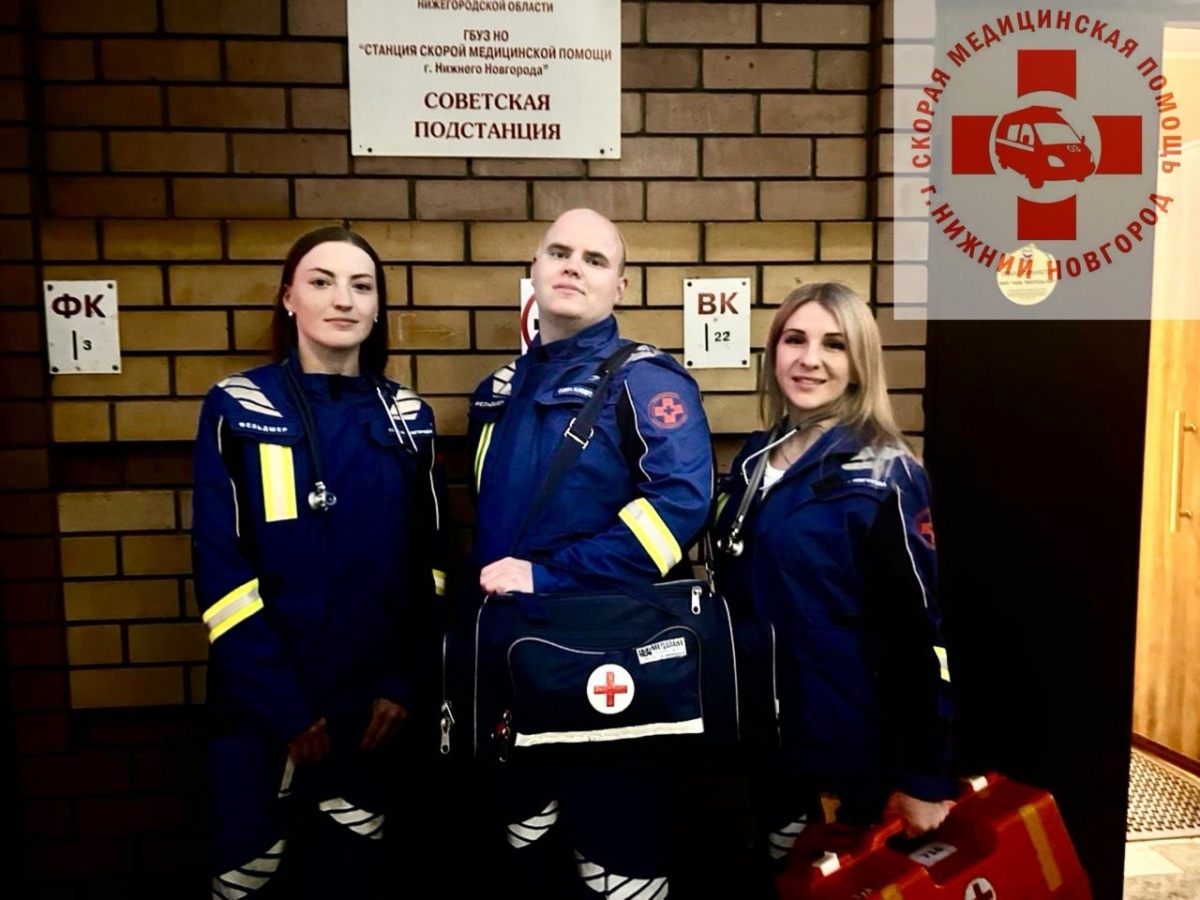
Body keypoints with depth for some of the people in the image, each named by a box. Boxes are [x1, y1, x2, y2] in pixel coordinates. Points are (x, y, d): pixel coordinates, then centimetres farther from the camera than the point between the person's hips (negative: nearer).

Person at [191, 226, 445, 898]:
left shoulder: (408, 419, 3)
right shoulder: (237, 409, -5)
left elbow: (427, 565, 4)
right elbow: (220, 570, -9)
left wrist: (406, 682, -5)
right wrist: (284, 705, -12)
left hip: (372, 700, 3)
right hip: (261, 703, -2)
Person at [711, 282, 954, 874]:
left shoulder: (880, 476, -16)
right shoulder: (755, 460, 3)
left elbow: (917, 633, -16)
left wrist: (925, 776, -14)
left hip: (847, 757, -5)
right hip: (763, 744, 6)